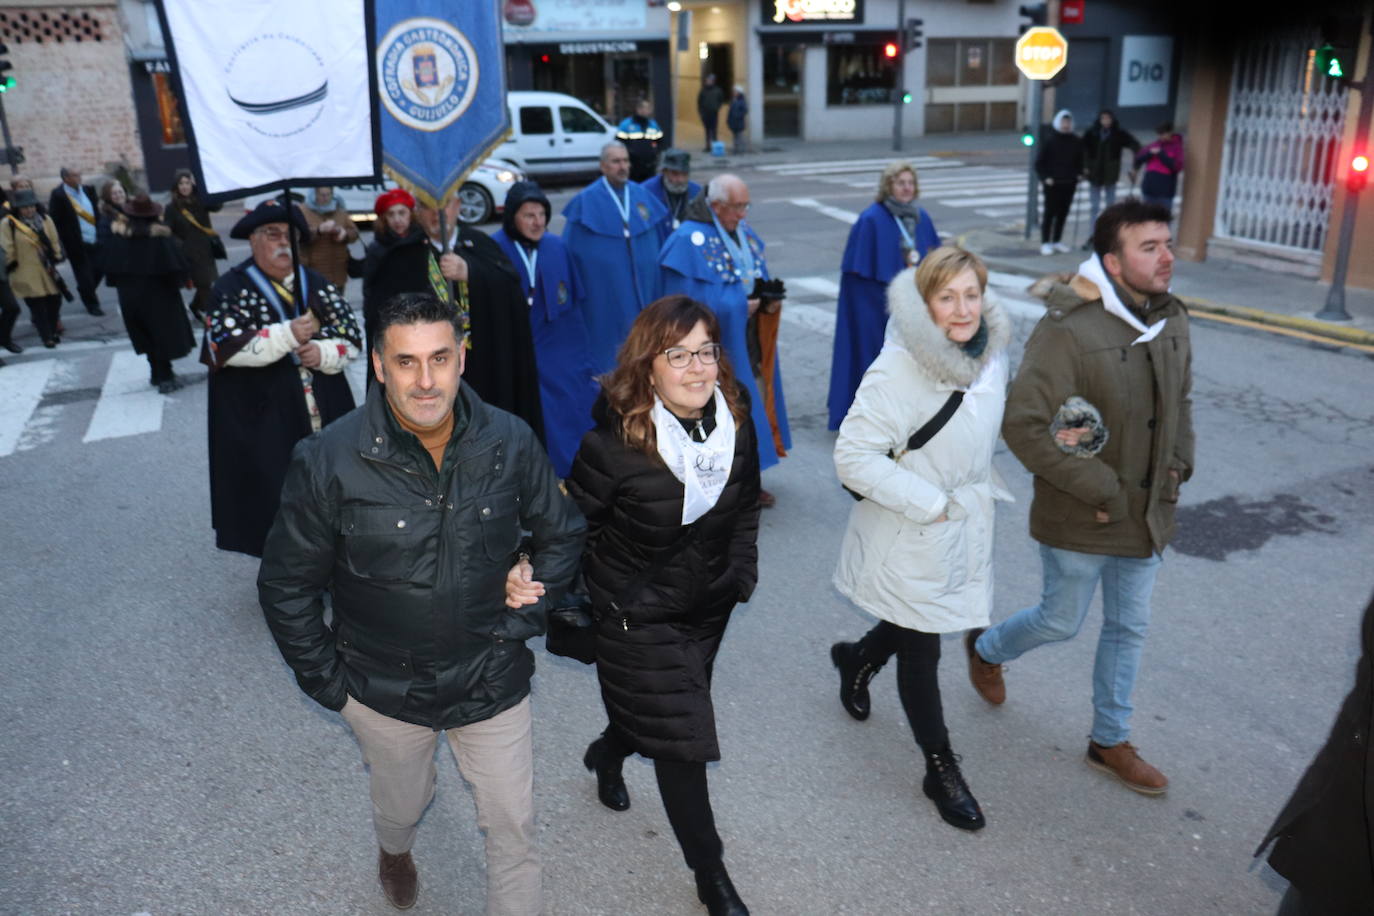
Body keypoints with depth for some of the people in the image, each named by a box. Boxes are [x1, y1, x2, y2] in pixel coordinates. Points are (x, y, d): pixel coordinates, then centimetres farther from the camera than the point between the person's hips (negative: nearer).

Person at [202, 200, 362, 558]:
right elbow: (225, 346, -14)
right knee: (276, 500, 0)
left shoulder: (316, 284, 10)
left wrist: (324, 352, -15)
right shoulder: (230, 288, 0)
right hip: (264, 420, -3)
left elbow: (352, 336, 6)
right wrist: (287, 335, -23)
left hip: (325, 411, 4)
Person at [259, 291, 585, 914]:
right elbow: (286, 586, -7)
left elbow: (561, 534, 2)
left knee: (514, 829, 10)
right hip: (384, 691, 0)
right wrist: (328, 683, -5)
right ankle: (394, 851, 64)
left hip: (491, 682, 0)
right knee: (402, 807, 28)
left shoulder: (510, 442, -14)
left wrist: (523, 621, -4)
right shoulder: (328, 461, -19)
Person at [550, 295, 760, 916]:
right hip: (640, 615, -5)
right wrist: (616, 601, -11)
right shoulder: (613, 444, -25)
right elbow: (577, 528, -13)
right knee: (682, 737, 1)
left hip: (709, 605, 6)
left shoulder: (736, 425, -9)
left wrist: (742, 574, 3)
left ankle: (607, 754, 59)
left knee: (657, 712, 24)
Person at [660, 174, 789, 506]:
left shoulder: (745, 233, 9)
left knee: (751, 402, 13)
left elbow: (759, 276, 18)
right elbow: (687, 302, -18)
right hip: (715, 345, -8)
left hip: (746, 339, 8)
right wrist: (737, 306, -18)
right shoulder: (688, 240, -15)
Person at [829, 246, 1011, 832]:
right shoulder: (899, 370, -25)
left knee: (919, 626, 24)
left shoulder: (993, 353, -2)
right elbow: (853, 457, -25)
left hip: (965, 529, 7)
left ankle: (858, 658, 56)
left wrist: (980, 491, 9)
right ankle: (941, 771, 28)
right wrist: (931, 503, -22)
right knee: (921, 652, 9)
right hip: (910, 540, -7)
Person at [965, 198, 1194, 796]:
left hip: (1148, 515, 7)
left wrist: (1179, 465, 2)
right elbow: (1022, 423, -26)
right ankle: (986, 648, 44)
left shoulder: (1172, 321, 0)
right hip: (1079, 519, -6)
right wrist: (1099, 489, -22)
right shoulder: (1069, 330, -24)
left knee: (1129, 628, 17)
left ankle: (1110, 742, 36)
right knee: (1061, 622, 12)